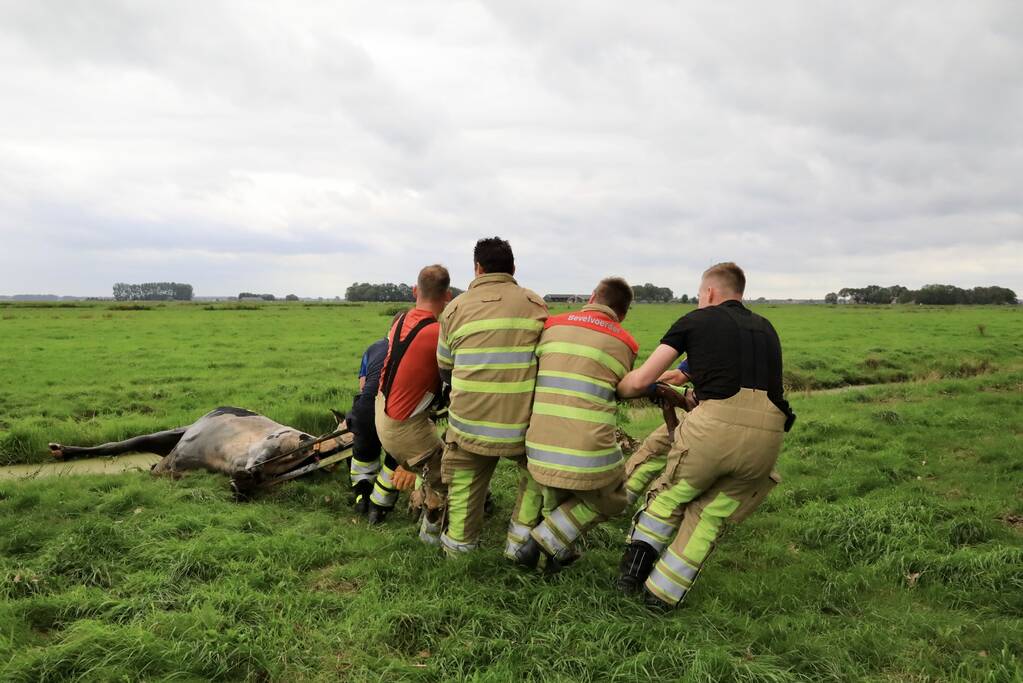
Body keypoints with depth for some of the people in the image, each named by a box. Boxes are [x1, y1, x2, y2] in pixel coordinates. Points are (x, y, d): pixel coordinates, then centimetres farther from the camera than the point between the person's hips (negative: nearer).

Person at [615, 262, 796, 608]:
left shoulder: (695, 321, 13)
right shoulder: (766, 329, 27)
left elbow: (640, 380, 9)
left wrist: (614, 390, 30)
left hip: (717, 423, -4)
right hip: (769, 433, 4)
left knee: (669, 495, 21)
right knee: (711, 514, 19)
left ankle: (632, 572, 25)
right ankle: (663, 593, 23)